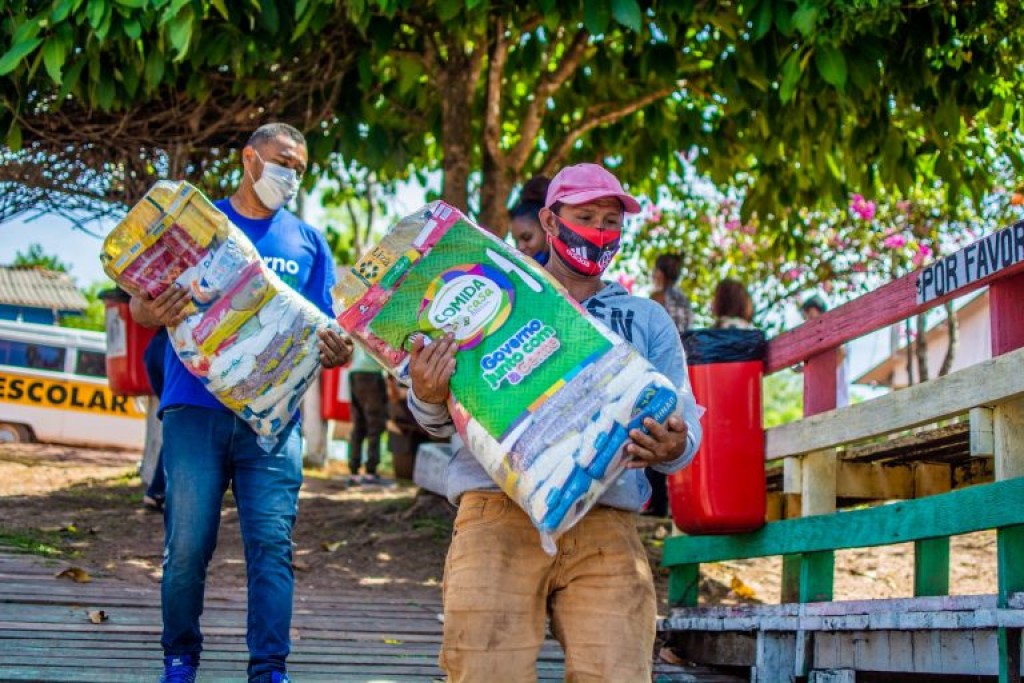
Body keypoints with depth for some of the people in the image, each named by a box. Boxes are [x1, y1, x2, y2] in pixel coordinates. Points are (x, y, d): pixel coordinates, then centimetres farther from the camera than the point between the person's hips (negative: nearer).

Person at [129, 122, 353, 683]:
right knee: (188, 546, -1)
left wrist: (335, 352, -14)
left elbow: (323, 330, 11)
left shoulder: (307, 242, 16)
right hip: (196, 406, -1)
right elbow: (140, 304, 4)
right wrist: (157, 312, -21)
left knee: (272, 543, -6)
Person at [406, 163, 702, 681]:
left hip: (605, 526, 2)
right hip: (498, 516, -1)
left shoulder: (648, 321, 22)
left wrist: (672, 448, -12)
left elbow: (685, 426, 14)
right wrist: (429, 399, -12)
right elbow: (442, 423, 14)